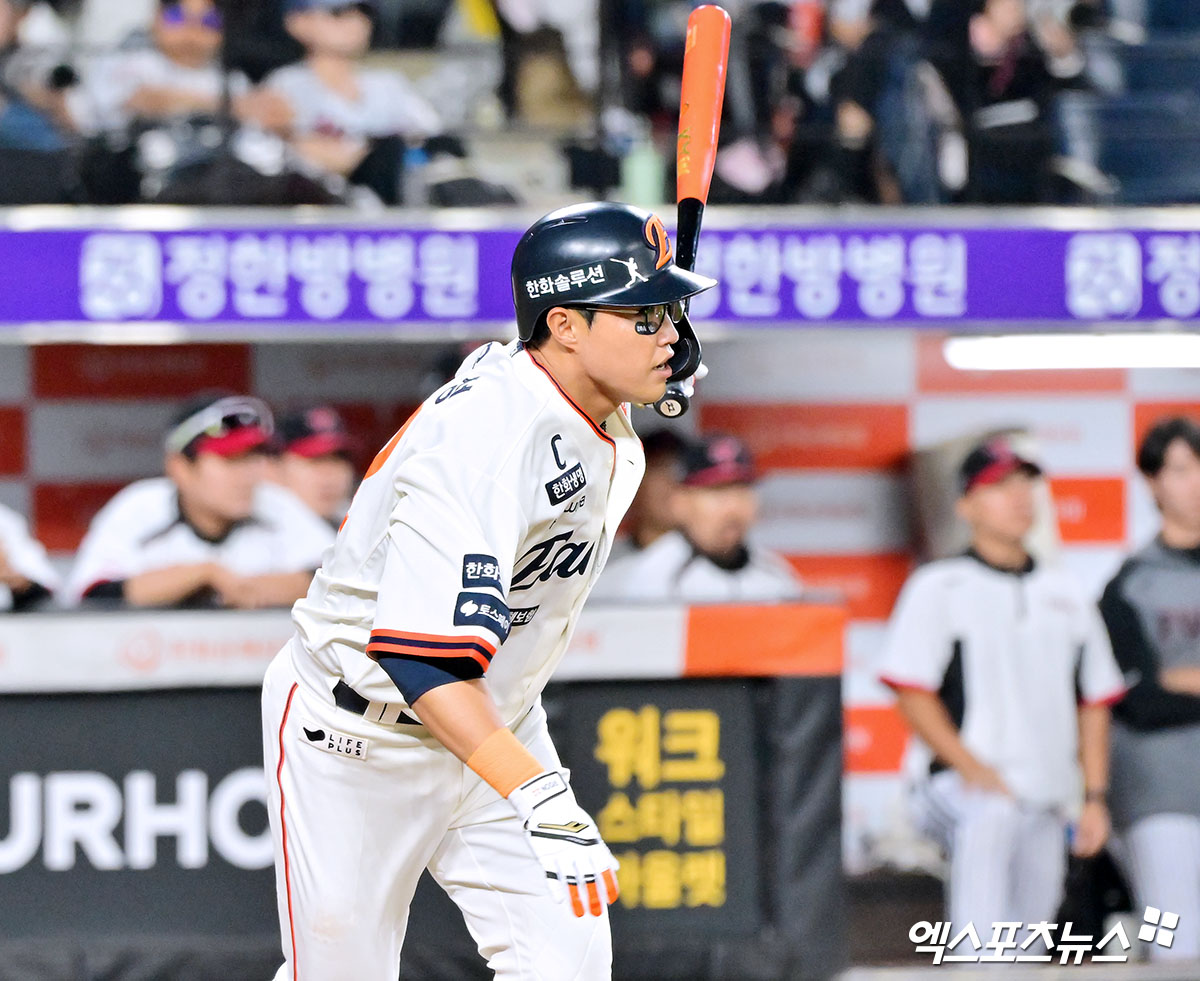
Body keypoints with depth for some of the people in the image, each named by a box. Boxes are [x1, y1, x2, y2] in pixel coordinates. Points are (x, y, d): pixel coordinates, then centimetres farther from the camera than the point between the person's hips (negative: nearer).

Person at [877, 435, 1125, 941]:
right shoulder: (939, 588, 2)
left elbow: (1094, 703, 18)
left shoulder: (1065, 595, 18)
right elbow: (913, 695, -6)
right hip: (975, 790, -6)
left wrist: (1095, 797, 8)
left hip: (1050, 805, 6)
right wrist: (970, 766, -19)